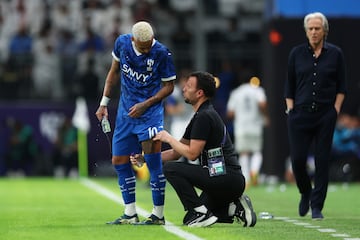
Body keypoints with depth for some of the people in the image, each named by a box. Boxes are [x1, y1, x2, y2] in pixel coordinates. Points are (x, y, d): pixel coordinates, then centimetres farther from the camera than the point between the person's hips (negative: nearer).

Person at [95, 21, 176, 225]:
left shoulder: (162, 53, -14)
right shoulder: (122, 43, -2)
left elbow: (169, 86, -4)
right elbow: (114, 72, 14)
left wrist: (145, 105, -14)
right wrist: (104, 103, 13)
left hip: (150, 110, -5)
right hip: (125, 111, 5)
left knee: (153, 160, -15)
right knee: (119, 162, 5)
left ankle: (158, 215, -7)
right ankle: (130, 214, 15)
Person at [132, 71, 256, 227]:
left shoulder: (204, 117, -13)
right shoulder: (200, 116, 19)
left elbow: (192, 154, -17)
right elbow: (177, 153, 23)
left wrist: (169, 138, -4)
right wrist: (145, 158, 16)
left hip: (227, 178, -10)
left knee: (171, 168, -12)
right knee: (190, 220, 16)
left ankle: (201, 213, -12)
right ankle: (235, 207, 9)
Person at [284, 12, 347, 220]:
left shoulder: (335, 54, 4)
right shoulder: (297, 53, 7)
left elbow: (341, 86, 7)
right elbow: (289, 86, 11)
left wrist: (336, 109, -2)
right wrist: (291, 110, 3)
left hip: (325, 115, -1)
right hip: (300, 115, 1)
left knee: (322, 160, -2)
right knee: (297, 158, -4)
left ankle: (317, 206, 4)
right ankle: (305, 193, 24)